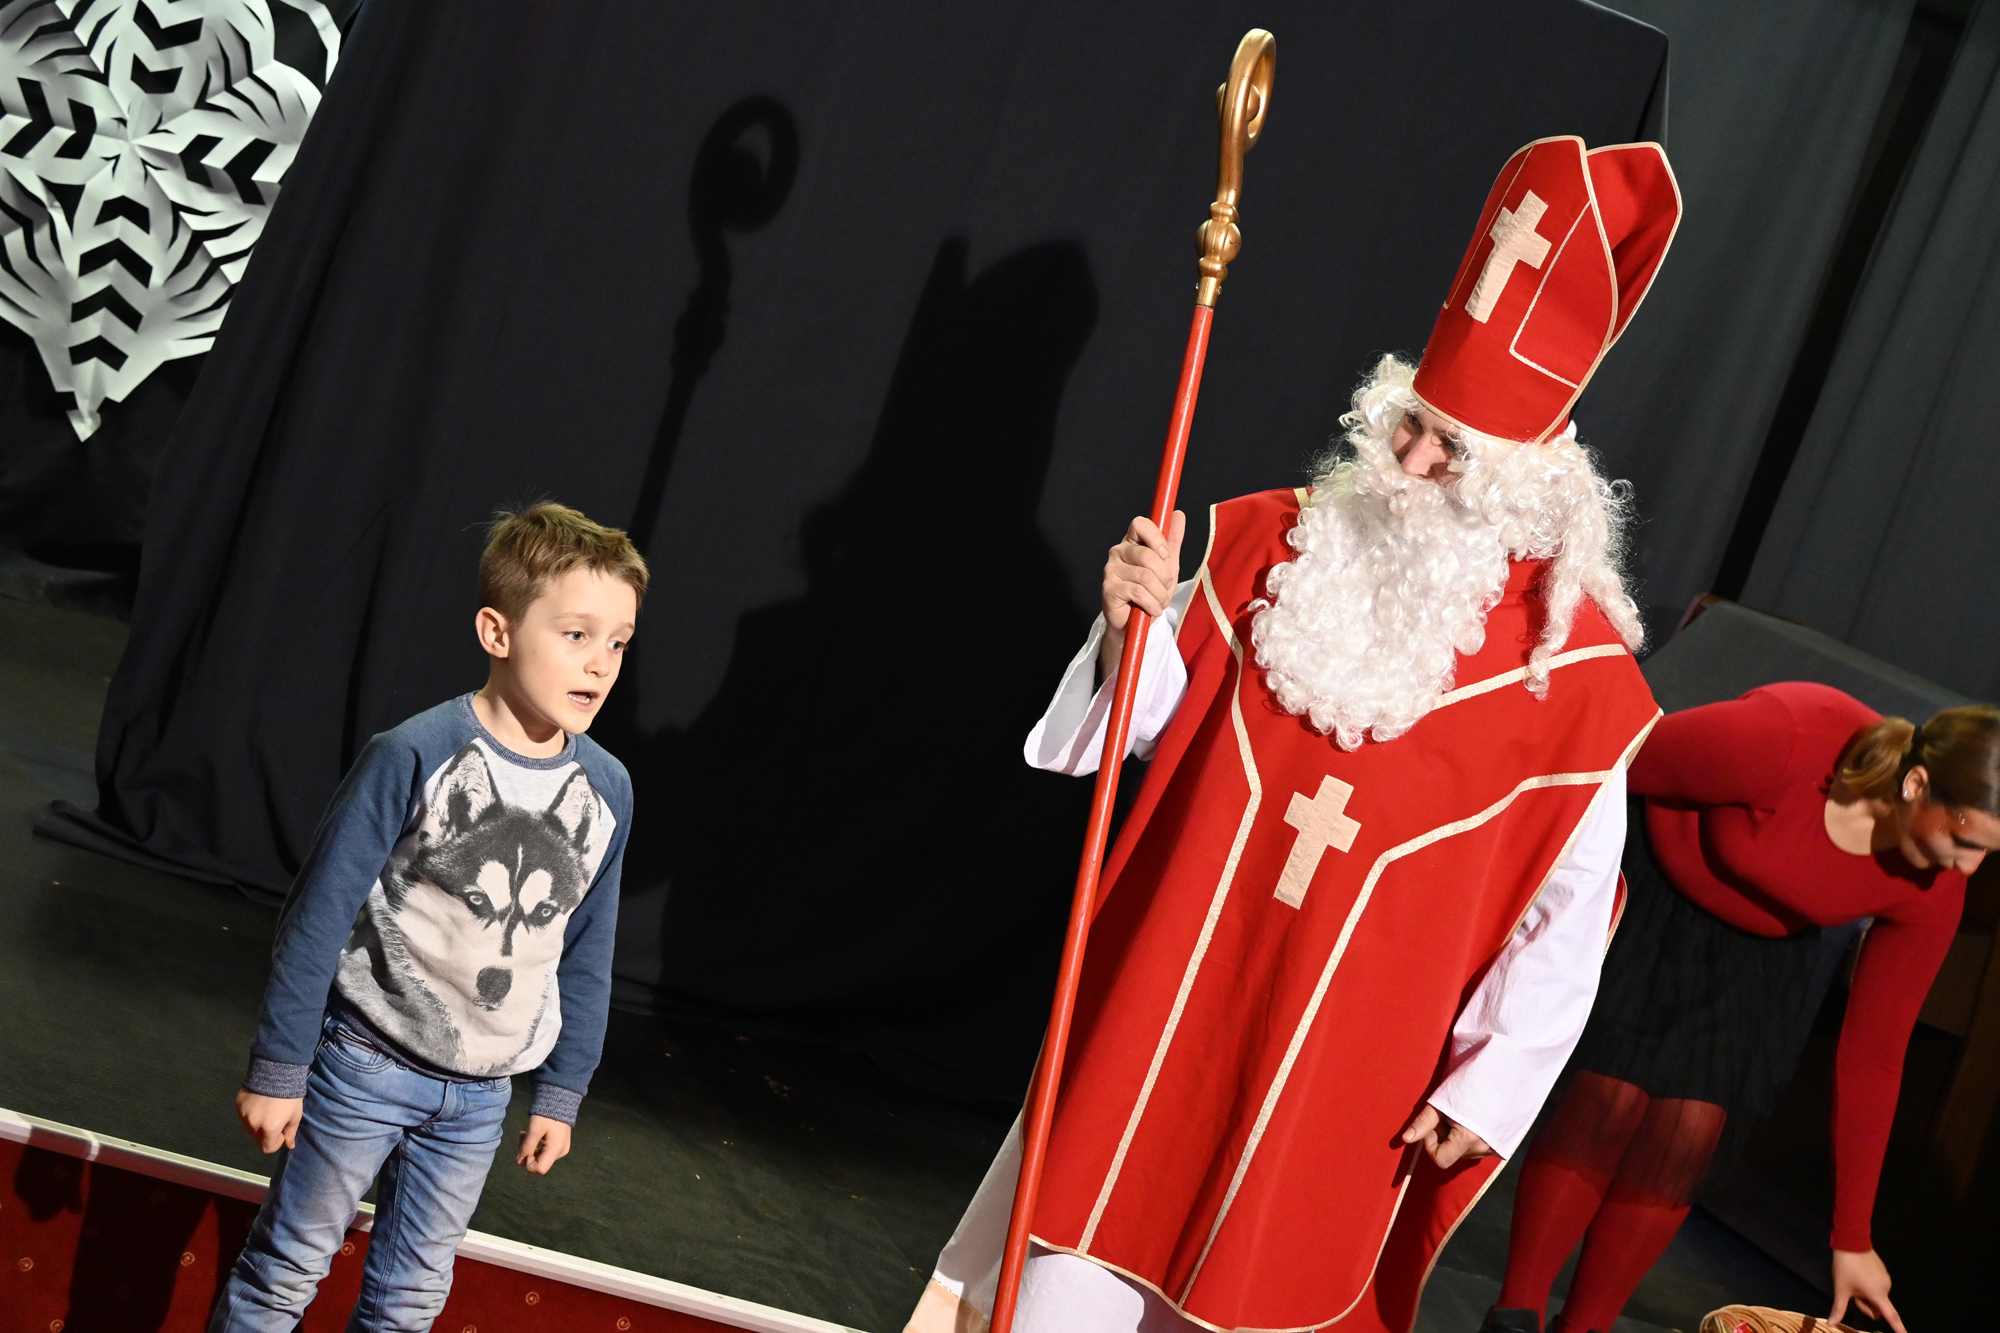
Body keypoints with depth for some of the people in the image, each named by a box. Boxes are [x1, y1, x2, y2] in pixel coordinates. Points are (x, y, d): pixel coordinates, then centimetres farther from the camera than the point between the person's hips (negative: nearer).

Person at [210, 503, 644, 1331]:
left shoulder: (608, 790, -4)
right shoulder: (415, 757, -19)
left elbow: (586, 955, 8)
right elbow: (318, 914, -13)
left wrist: (560, 1094, 12)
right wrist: (276, 1068, -10)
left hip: (481, 1094, 4)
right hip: (366, 1067, -4)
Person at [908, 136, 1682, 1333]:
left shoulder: (1573, 664, -12)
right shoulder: (1270, 547, -3)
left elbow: (1567, 905, -7)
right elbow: (1165, 728, 6)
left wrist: (1491, 1085, -5)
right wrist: (1137, 629, -14)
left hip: (1344, 1059, -3)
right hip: (1166, 999, 3)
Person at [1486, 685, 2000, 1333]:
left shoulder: (1931, 892, -24)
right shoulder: (1781, 743, -39)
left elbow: (1872, 1056, -13)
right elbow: (1609, 766, -22)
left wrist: (1852, 1239, -10)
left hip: (1759, 947, 4)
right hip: (1650, 877, -4)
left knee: (1688, 1135, -7)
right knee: (1609, 1102, -14)